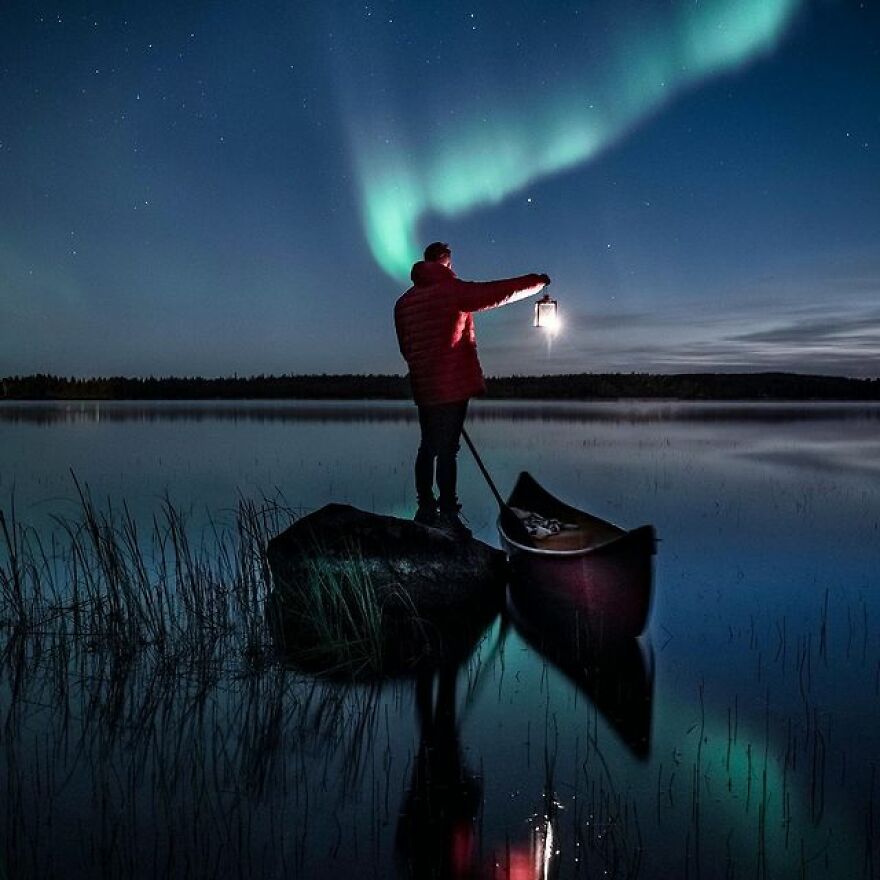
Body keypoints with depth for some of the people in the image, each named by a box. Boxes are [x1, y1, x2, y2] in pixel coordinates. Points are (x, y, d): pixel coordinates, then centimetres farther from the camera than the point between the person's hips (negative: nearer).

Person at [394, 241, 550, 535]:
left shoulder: (404, 302, 11)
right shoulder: (454, 291, -8)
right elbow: (501, 291, -5)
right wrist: (537, 281, 8)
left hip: (423, 387, 7)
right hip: (453, 386, -7)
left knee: (428, 447, 14)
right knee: (447, 451, -6)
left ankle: (426, 508, 20)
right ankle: (448, 516, -4)